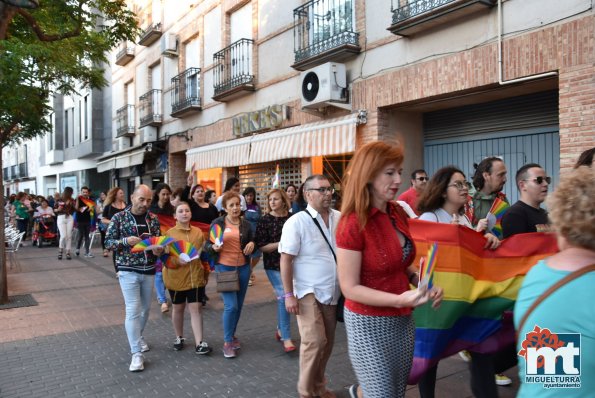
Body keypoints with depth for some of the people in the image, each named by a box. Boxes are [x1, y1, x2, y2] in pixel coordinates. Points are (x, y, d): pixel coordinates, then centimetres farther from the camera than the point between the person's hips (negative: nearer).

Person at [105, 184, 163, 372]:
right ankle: (137, 353, -1)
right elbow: (108, 241, -5)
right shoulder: (119, 217, -6)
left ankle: (137, 337, 41)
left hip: (149, 270, 4)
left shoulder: (154, 219, 3)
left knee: (145, 308, 17)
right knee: (133, 310, -7)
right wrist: (126, 241, -23)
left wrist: (158, 250, -14)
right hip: (128, 270, -4)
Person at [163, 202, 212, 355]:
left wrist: (206, 272, 12)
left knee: (196, 308, 0)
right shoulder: (169, 234, -6)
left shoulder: (198, 232, 3)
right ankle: (179, 338, 33)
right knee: (178, 308, 15)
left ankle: (199, 343, 4)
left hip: (196, 277, 1)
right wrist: (177, 260, -25)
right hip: (176, 278, -1)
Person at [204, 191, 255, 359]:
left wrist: (252, 244, -6)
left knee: (239, 305, 12)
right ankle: (227, 343, 6)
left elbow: (253, 241, 17)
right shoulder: (217, 223, -3)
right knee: (231, 306, -10)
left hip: (243, 268, 4)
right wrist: (213, 247, -21)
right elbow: (207, 244, 0)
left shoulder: (246, 224, 7)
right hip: (224, 268, -4)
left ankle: (232, 335, 33)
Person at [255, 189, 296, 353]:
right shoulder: (265, 220, -7)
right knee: (284, 295, -10)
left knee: (282, 296, 14)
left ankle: (280, 329, 33)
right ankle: (286, 338, -1)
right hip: (273, 264, -3)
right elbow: (261, 246, -10)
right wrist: (280, 244, -19)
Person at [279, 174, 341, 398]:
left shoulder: (340, 218, 0)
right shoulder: (297, 222, -12)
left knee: (327, 342, 14)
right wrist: (289, 294, -13)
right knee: (314, 342, -7)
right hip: (309, 293, -5)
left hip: (333, 292, 5)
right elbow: (286, 260, -11)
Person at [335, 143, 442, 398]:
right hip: (370, 324, -7)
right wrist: (399, 299, -29)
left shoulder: (398, 215, 2)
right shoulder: (354, 223, -20)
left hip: (403, 320, 7)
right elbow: (350, 288, -19)